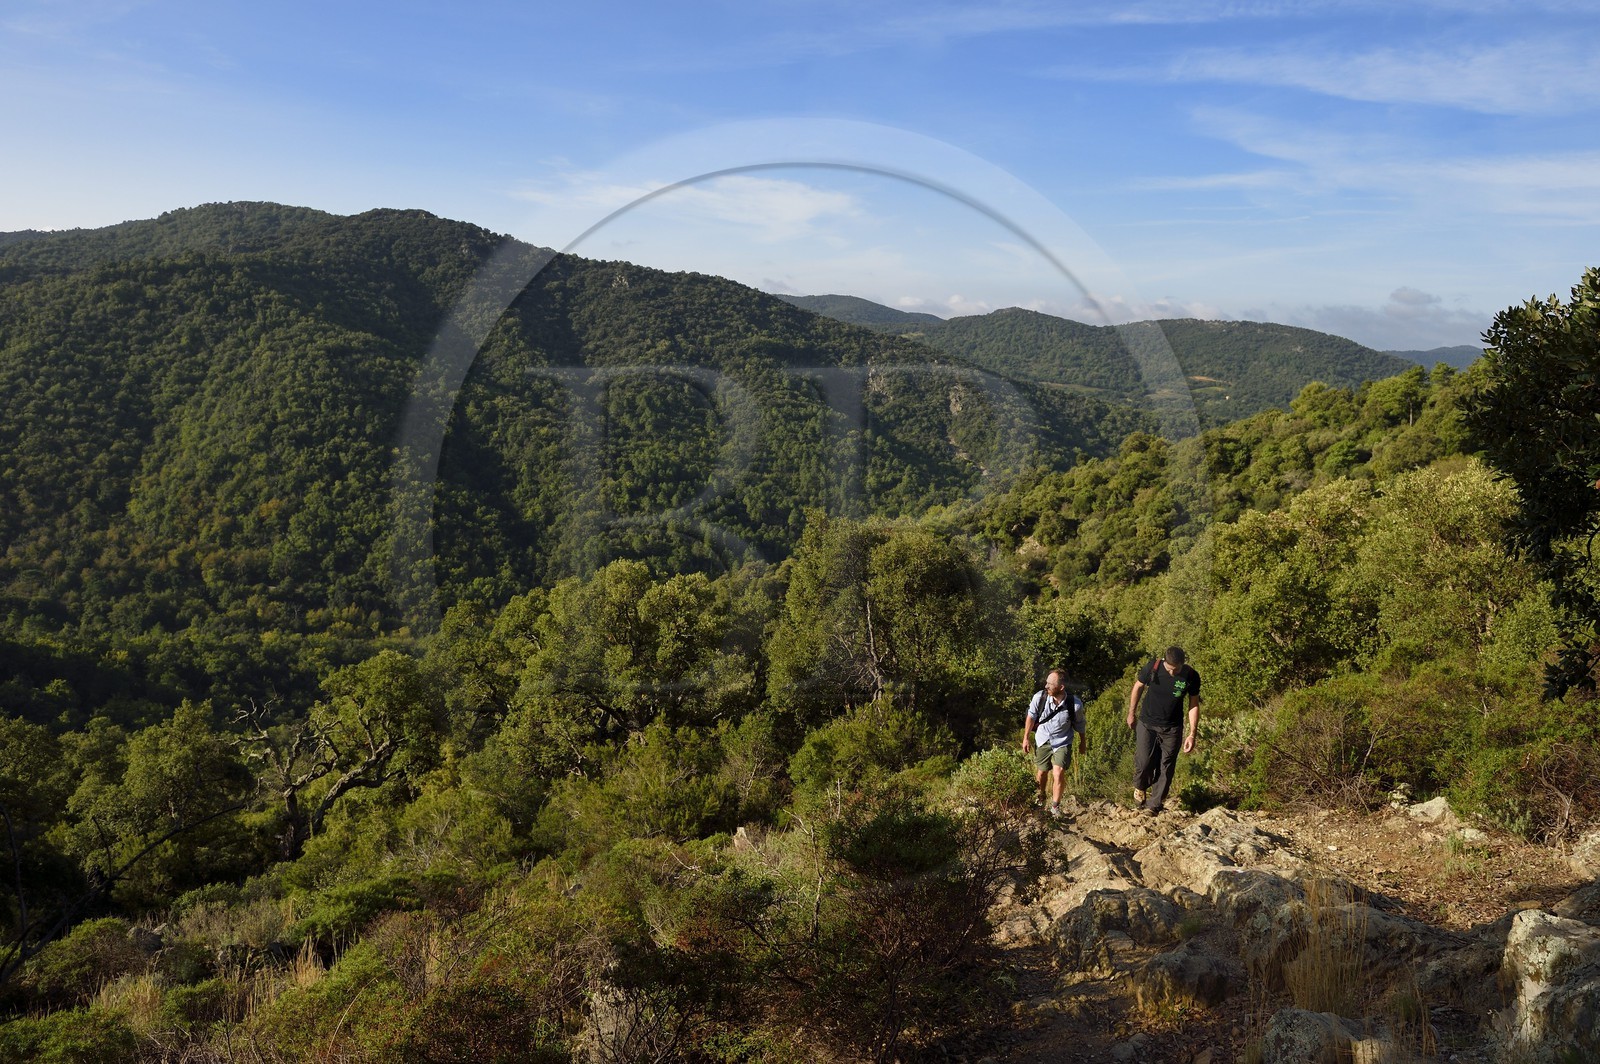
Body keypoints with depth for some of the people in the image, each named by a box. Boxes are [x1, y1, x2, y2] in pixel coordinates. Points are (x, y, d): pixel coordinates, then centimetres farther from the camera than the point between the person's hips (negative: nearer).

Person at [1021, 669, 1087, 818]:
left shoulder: (1075, 704, -26)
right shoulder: (1039, 697, -26)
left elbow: (1079, 724, -5)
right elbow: (1031, 717, -5)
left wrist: (1083, 743, 10)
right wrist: (1026, 738, 2)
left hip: (1062, 742, -2)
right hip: (1042, 740, 2)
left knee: (1058, 773, -14)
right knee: (1041, 772, 18)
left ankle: (1055, 807, 8)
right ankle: (1040, 797, 47)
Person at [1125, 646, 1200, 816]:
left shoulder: (1191, 676, -14)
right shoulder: (1152, 667, -16)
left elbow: (1194, 705, -3)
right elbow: (1138, 687, 2)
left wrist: (1192, 734, -7)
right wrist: (1131, 713, 9)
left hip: (1171, 729, 1)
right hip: (1147, 724, -1)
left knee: (1165, 768, 2)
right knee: (1144, 762, -7)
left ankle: (1153, 805, 15)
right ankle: (1140, 786, 25)